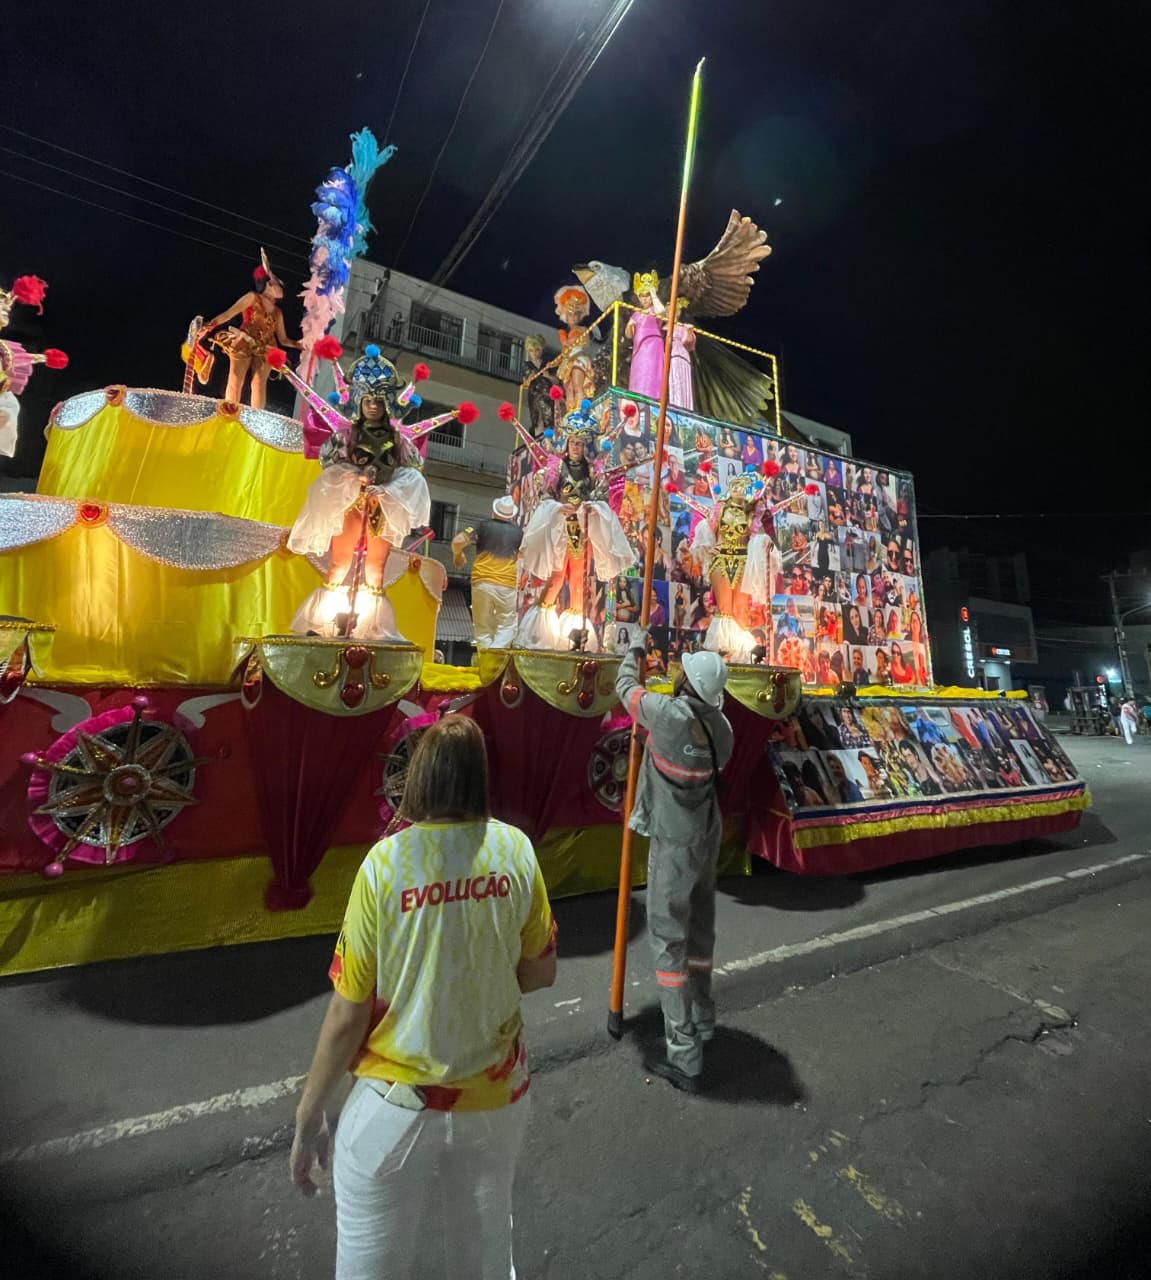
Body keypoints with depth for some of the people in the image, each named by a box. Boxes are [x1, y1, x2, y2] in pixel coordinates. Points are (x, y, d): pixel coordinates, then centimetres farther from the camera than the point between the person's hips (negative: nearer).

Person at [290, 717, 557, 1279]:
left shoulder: (385, 861, -21)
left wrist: (308, 1117, 2)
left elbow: (348, 1016, -14)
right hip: (495, 1096, 2)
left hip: (396, 1104, -2)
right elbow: (540, 973, -3)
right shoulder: (515, 849, -14)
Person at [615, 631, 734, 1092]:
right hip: (707, 835, 7)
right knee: (699, 929, 23)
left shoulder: (669, 713, -23)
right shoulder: (722, 727, -4)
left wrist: (635, 647, 13)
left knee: (669, 940, 4)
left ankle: (684, 1058, 14)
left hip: (674, 842, -7)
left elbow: (625, 686, -6)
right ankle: (701, 1019, 43)